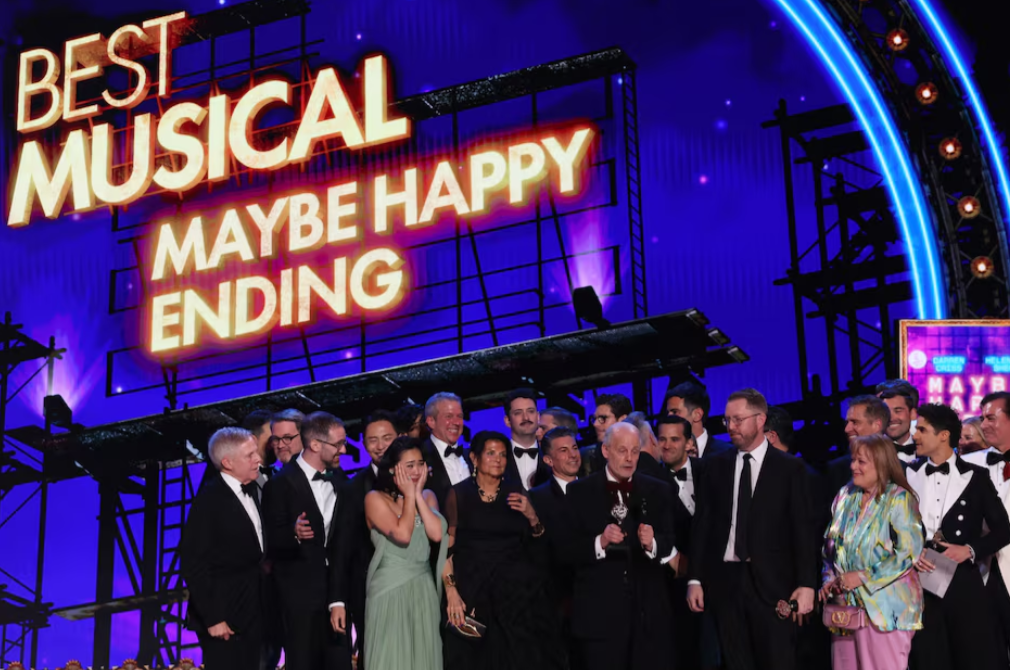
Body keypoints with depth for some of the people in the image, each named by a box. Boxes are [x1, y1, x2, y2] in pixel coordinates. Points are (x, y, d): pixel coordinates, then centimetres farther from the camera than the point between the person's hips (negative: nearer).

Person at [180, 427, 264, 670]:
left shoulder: (250, 490, 10)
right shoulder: (210, 498, -15)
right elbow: (193, 563, -17)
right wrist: (212, 618, -18)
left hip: (252, 612, 8)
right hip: (225, 615, -8)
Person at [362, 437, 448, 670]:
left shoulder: (428, 497, 10)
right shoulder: (375, 499, -5)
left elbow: (437, 534, -7)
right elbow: (402, 535, -18)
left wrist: (418, 495, -4)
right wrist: (409, 495, -7)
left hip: (424, 589, 5)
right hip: (390, 590, -5)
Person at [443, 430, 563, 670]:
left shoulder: (517, 493, 6)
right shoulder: (459, 494, 0)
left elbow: (537, 548, 7)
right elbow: (447, 547, -3)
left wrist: (532, 518, -11)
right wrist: (451, 590, -13)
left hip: (516, 589, 2)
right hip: (472, 591, -2)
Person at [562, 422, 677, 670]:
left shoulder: (658, 491, 9)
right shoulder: (580, 492, 4)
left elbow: (671, 546, 1)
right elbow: (568, 549, -2)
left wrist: (652, 543, -20)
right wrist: (600, 542, -19)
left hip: (649, 611, 2)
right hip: (600, 612, -1)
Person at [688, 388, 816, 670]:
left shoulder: (789, 468, 2)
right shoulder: (716, 466, 10)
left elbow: (802, 530, -1)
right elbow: (702, 524, 11)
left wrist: (806, 583, -8)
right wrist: (695, 579, 5)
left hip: (772, 583, -3)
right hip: (725, 581, 3)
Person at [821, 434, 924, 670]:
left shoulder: (899, 499, -7)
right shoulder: (845, 496, 12)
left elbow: (909, 551, -15)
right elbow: (831, 546, 19)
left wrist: (863, 577, -15)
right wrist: (829, 579, 2)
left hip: (885, 606, -6)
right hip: (847, 604, 6)